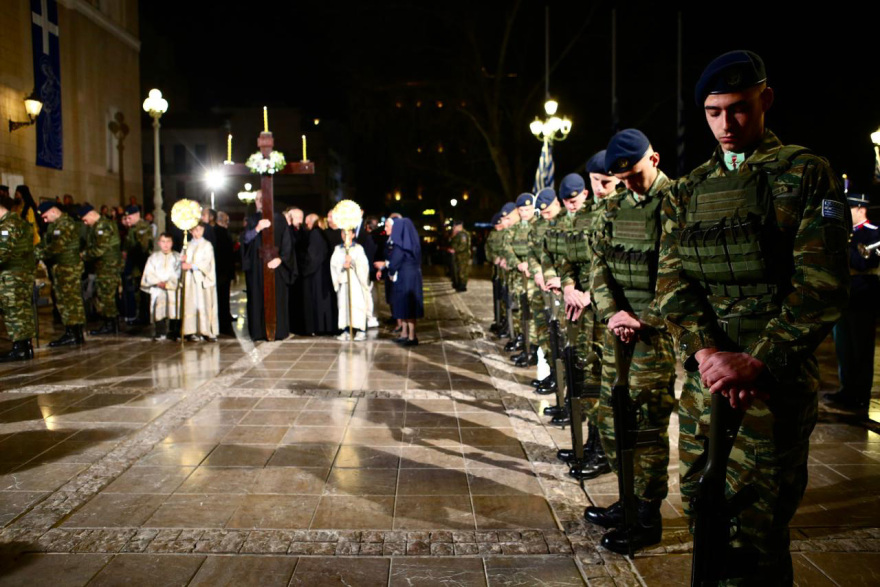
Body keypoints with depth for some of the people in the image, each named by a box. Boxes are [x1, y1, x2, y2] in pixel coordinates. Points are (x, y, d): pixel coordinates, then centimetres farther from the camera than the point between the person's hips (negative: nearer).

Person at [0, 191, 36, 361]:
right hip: (22, 271, 10)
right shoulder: (17, 220, 19)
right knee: (21, 310, 11)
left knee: (15, 310, -7)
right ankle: (25, 346, 15)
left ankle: (20, 348, -4)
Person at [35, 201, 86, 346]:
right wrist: (33, 251, 1)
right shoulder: (54, 225, 19)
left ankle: (75, 334, -6)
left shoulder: (66, 224, -14)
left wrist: (38, 254, -13)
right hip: (60, 268, 10)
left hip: (69, 268, -10)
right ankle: (70, 333, 15)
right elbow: (45, 243, 17)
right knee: (62, 301, 11)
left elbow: (55, 247, -21)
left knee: (71, 300, -8)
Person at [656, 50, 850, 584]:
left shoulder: (807, 175, -2)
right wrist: (707, 350, -14)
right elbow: (673, 280, 3)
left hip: (775, 379, -4)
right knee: (700, 507, 14)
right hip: (704, 373, 5)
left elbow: (822, 284, -10)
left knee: (756, 528, -1)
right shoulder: (686, 193, 11)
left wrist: (757, 363, -19)